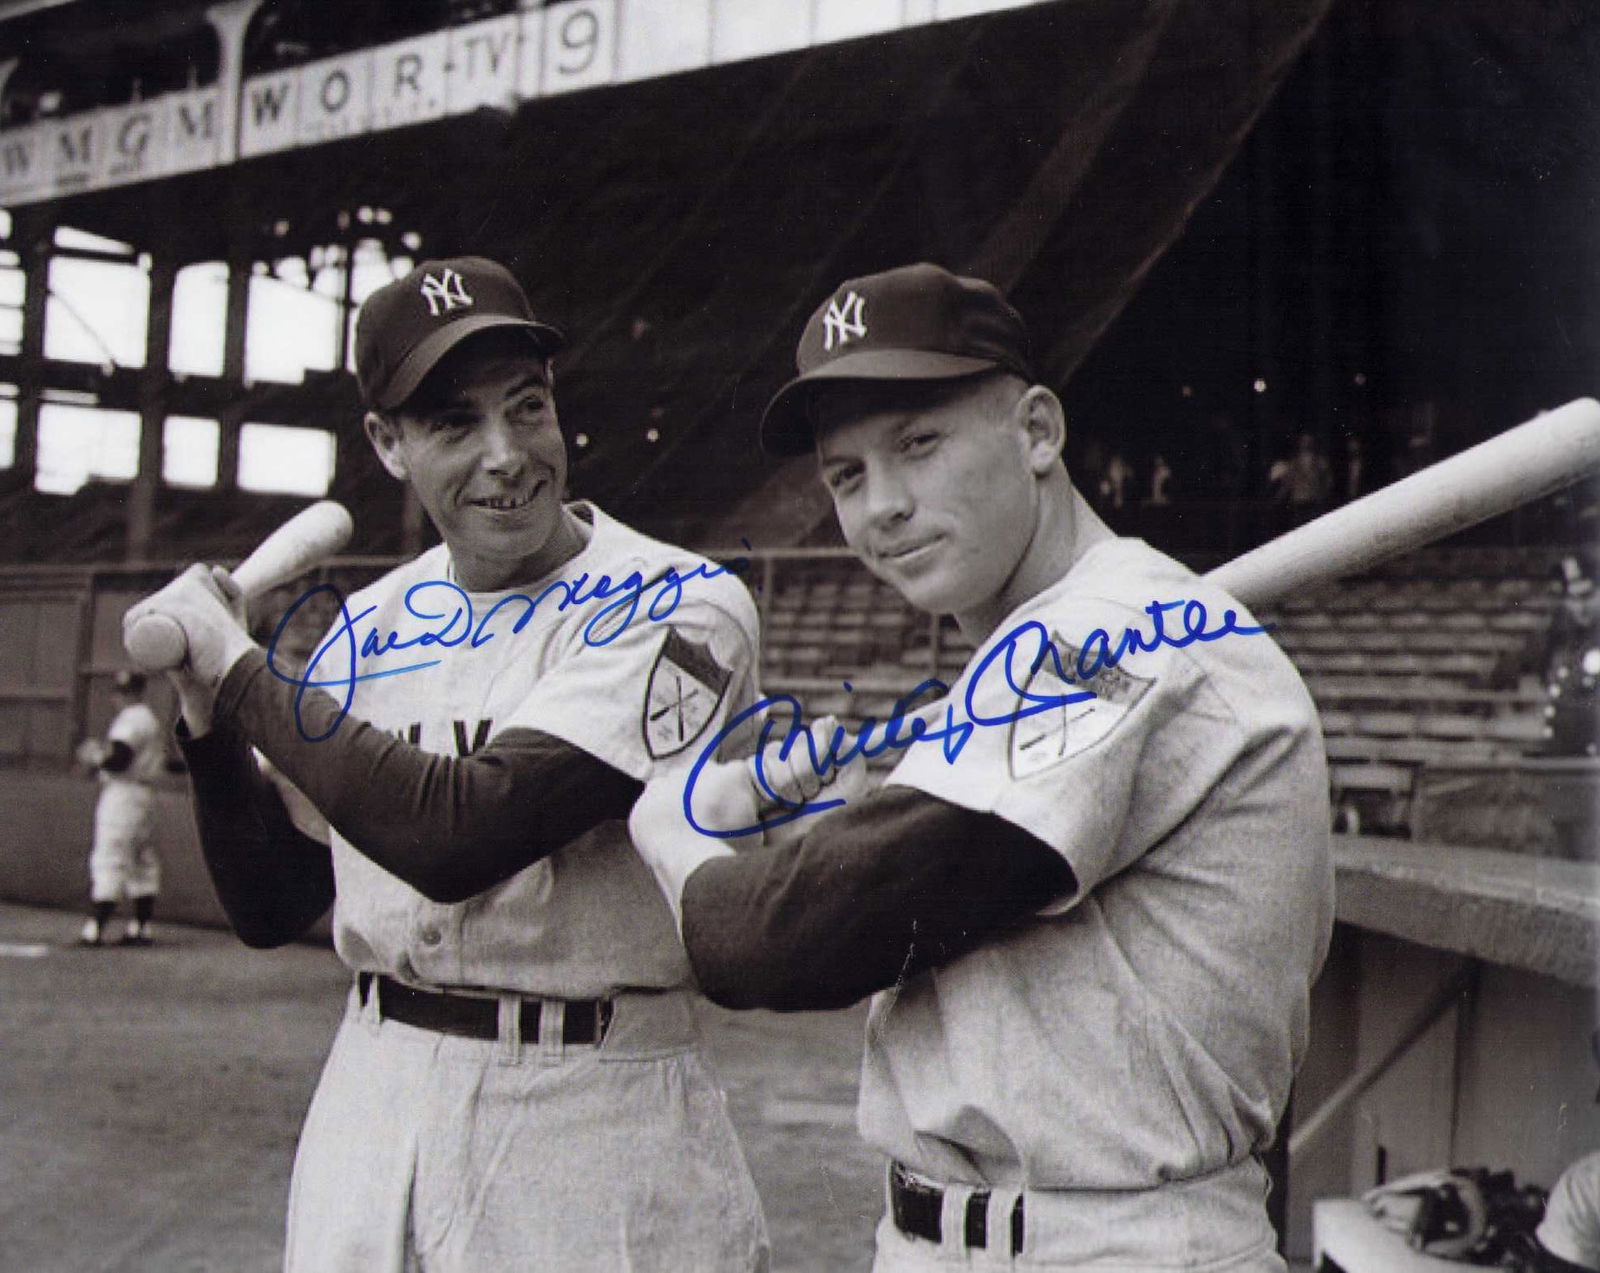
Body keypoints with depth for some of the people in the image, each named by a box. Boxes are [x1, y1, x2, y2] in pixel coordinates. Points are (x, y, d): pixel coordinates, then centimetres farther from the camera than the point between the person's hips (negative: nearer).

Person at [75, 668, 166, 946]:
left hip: (123, 792, -10)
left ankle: (95, 928, -13)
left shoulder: (130, 720, -13)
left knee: (108, 859, -11)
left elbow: (119, 759, -21)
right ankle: (141, 925, 13)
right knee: (142, 860, 10)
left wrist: (94, 756, -4)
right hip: (145, 793, 10)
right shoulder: (151, 720, 19)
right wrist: (102, 752, 16)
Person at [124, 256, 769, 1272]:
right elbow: (273, 907, 10)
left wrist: (237, 662, -14)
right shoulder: (373, 627, 7)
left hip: (593, 1114, -5)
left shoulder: (675, 606, -13)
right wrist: (208, 707, -5)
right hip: (369, 1103, 5)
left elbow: (459, 836, -24)